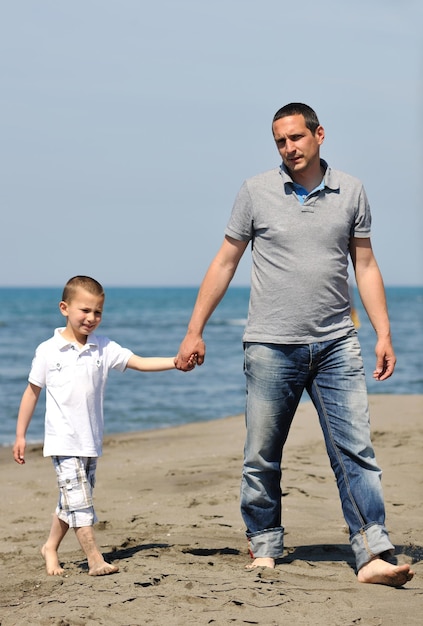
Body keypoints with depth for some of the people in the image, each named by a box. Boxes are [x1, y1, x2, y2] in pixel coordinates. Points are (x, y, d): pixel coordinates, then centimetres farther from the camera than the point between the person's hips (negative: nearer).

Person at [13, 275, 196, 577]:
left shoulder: (104, 348, 3)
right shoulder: (48, 351, -4)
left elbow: (140, 362, -4)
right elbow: (32, 392, 3)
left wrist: (177, 361, -19)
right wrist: (21, 435, 4)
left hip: (91, 441, 4)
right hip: (63, 441, -4)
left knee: (72, 502, 13)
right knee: (78, 498, -12)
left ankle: (51, 547, 33)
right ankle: (96, 560, -13)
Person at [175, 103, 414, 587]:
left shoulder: (350, 192, 7)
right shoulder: (256, 192, 3)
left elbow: (365, 266, 11)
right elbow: (225, 262, 8)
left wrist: (384, 335, 4)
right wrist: (194, 331, 5)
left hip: (335, 345, 1)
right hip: (271, 346, -1)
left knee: (355, 451, -6)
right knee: (261, 457, 4)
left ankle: (374, 555, -8)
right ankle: (264, 548, 18)